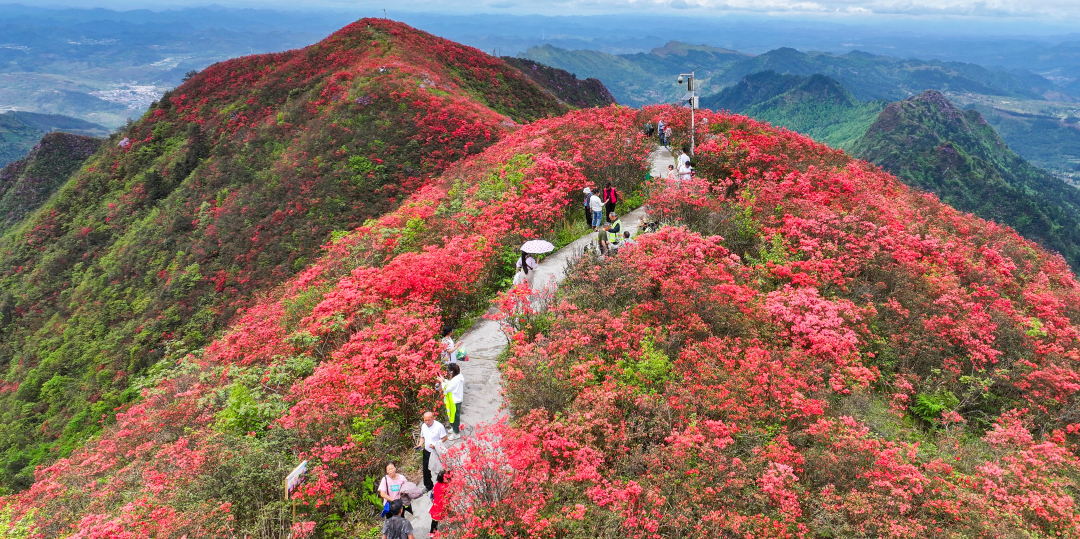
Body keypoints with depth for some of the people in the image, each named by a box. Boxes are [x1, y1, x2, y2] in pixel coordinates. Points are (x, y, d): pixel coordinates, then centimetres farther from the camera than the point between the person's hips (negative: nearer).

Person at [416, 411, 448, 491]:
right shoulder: (423, 426, 0)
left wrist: (435, 444, -26)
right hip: (427, 452, 6)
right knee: (426, 470, 16)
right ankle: (428, 486, 36)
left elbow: (444, 438, -15)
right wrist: (420, 443, -7)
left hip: (437, 452, -6)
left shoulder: (439, 426, -20)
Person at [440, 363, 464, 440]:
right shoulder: (458, 376, 0)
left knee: (454, 416, 5)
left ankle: (456, 433, 17)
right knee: (455, 415, 25)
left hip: (455, 401, -10)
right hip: (457, 400, 10)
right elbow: (451, 384, 10)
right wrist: (444, 380, 2)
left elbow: (447, 388, -22)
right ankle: (454, 428, 43)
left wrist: (442, 381, -11)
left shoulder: (456, 380, -30)